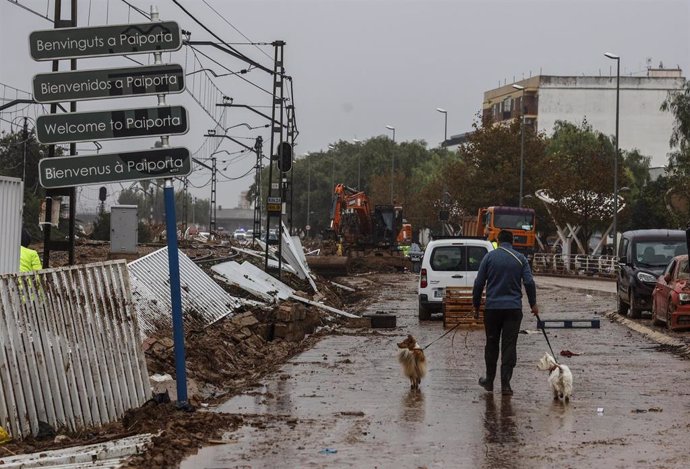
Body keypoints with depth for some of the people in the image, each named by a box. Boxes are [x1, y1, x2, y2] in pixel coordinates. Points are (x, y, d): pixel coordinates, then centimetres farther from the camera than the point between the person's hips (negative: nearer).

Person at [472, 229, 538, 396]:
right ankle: (505, 384, -6)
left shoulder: (489, 257, 1)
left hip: (492, 307, 0)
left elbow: (479, 283, 1)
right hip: (514, 307, 0)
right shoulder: (520, 259, 2)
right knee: (509, 345, 0)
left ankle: (489, 380, 22)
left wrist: (476, 305, 11)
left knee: (491, 344, 14)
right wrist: (533, 304, 7)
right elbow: (529, 282, -4)